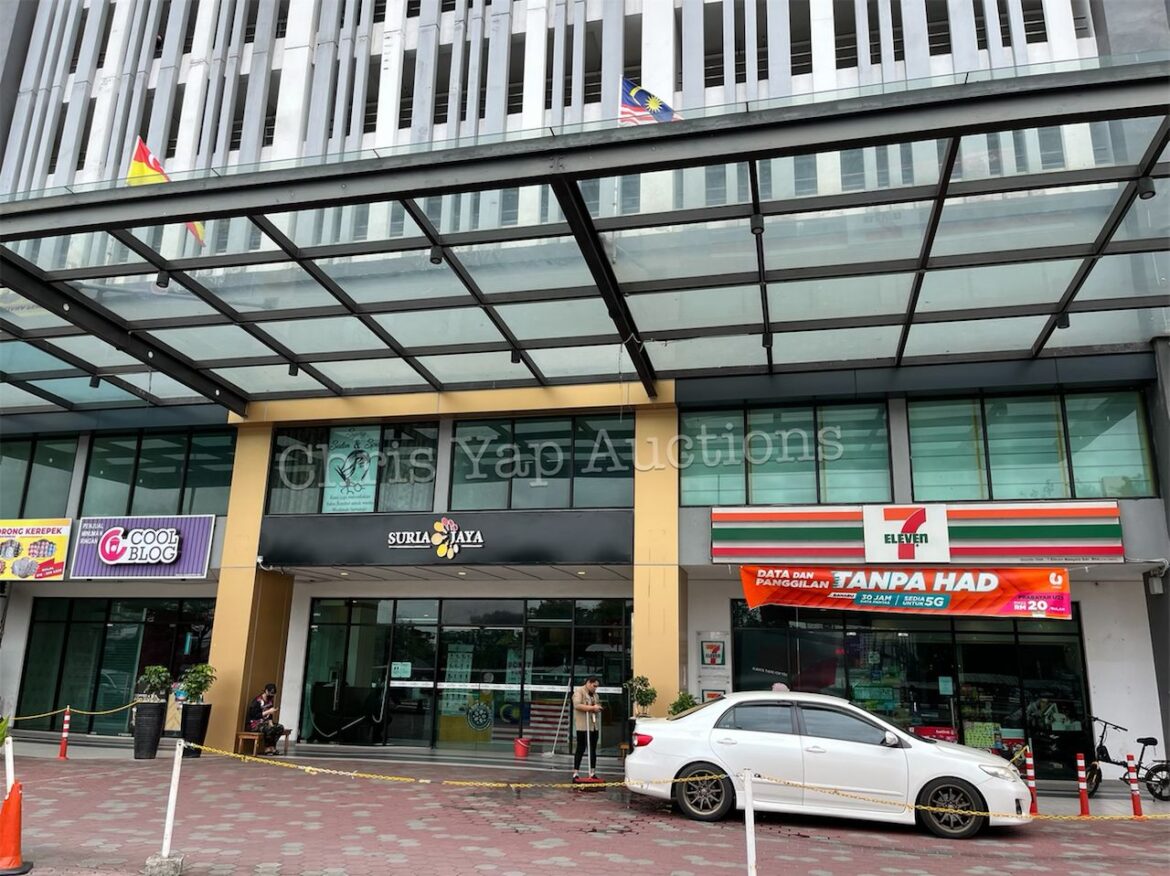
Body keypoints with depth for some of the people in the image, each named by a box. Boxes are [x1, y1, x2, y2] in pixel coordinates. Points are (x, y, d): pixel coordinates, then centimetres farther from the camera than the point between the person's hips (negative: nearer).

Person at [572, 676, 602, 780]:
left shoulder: (594, 694, 17)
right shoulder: (579, 691, -7)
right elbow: (577, 705, -20)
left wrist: (598, 707, 2)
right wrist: (592, 707, -22)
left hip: (594, 726, 7)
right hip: (583, 726, -7)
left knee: (593, 750, 10)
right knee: (581, 749, -4)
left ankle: (592, 773, 16)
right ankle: (576, 773, 1)